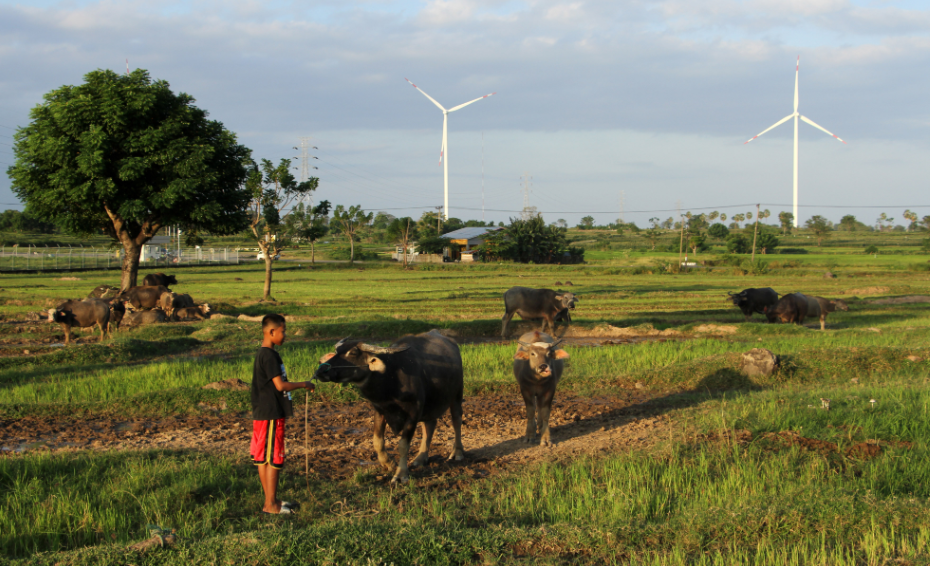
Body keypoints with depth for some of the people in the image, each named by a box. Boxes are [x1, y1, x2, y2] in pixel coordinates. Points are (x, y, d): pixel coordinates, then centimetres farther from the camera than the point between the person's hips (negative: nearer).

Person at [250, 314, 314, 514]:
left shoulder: (263, 354, 14)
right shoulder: (269, 356, -17)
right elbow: (280, 385, -21)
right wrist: (303, 385, -10)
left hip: (263, 414, 10)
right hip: (270, 415, -10)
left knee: (263, 458, 12)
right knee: (273, 459, -4)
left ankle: (271, 500, 20)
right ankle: (270, 504, 1)